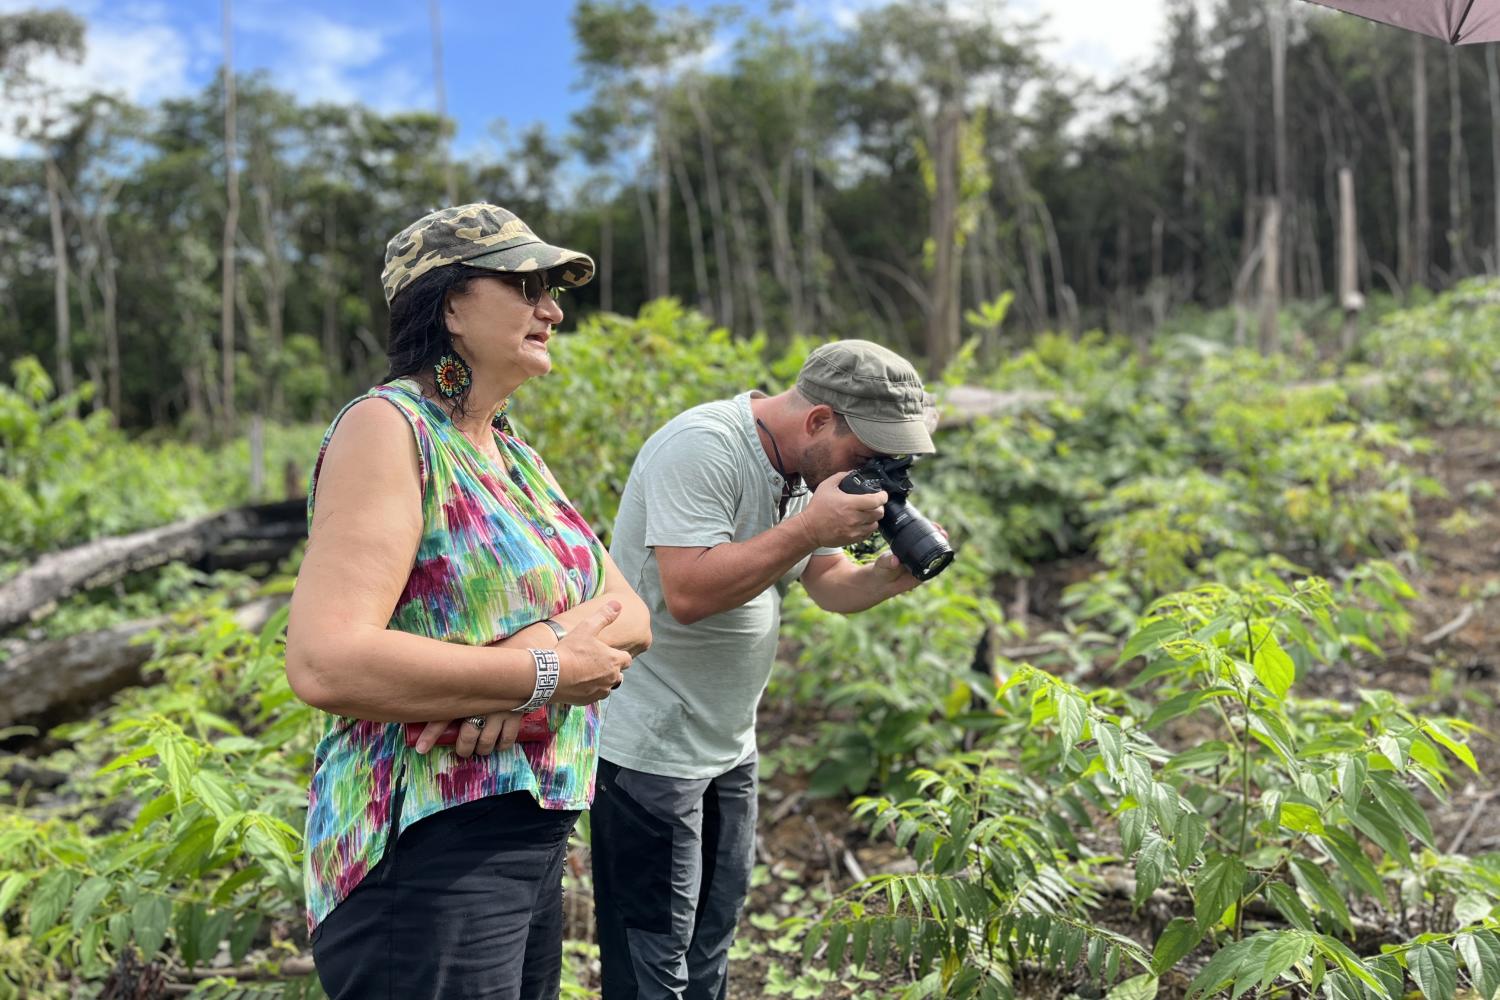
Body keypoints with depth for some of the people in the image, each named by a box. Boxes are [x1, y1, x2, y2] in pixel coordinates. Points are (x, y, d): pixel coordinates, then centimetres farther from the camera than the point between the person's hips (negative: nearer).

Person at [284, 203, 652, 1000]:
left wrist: (551, 636, -18)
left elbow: (629, 613, 4)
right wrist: (543, 675, -20)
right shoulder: (390, 426, -14)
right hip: (426, 852, -8)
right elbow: (324, 663, -26)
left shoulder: (514, 453, 11)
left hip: (534, 838, 8)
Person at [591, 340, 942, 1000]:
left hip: (728, 744, 9)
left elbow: (829, 585, 11)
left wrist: (886, 578, -10)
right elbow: (687, 592, -30)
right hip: (648, 747, -8)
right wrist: (810, 527, -28)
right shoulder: (702, 446, -22)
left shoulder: (802, 468, 6)